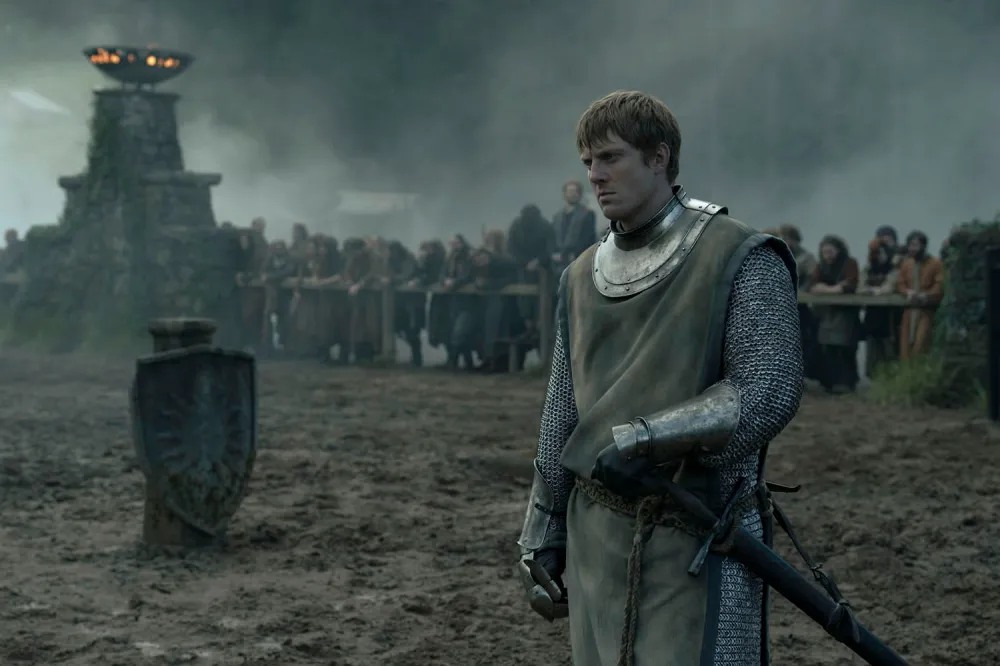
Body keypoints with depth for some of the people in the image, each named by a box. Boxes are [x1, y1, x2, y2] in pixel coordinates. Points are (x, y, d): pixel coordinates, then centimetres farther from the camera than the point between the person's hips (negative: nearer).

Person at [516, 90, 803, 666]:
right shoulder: (582, 278, 12)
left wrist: (645, 439, -26)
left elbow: (769, 392, -18)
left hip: (700, 536, -6)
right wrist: (543, 535, 16)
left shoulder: (742, 261, -7)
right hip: (600, 534, 6)